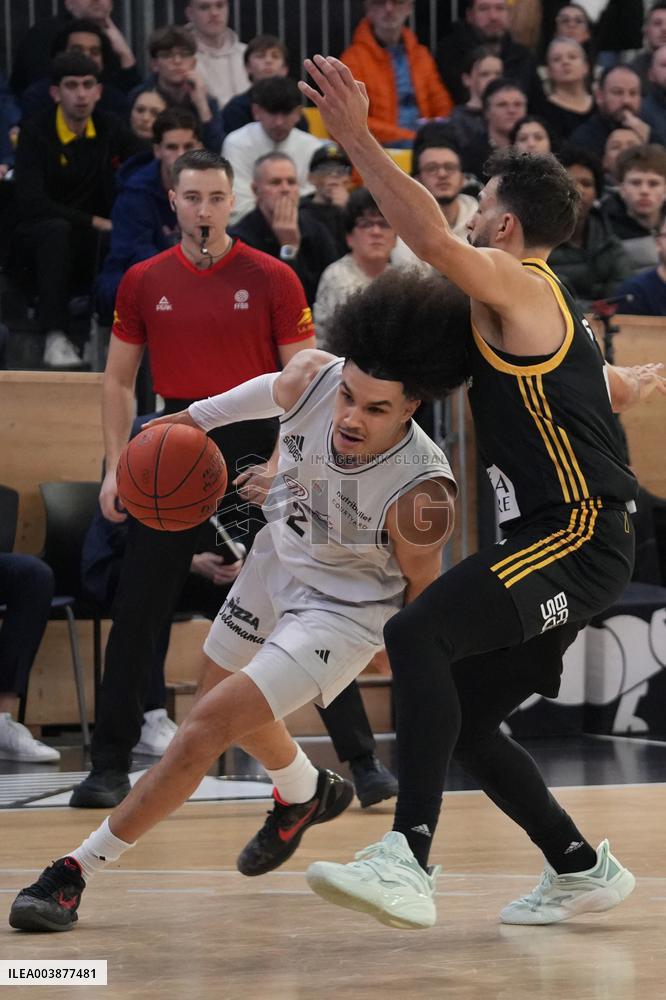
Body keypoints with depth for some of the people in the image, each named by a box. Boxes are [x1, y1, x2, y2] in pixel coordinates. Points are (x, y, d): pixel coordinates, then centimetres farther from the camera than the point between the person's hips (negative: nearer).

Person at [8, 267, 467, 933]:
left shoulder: (419, 493, -38)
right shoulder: (310, 379, -29)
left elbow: (422, 584, -16)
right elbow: (268, 391, -1)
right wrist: (189, 420, 5)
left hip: (343, 609, -7)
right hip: (278, 558, 7)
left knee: (207, 726, -18)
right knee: (223, 692, 29)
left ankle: (76, 872, -7)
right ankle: (306, 796, 60)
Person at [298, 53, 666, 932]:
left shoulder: (516, 286, -6)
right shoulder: (545, 309, 23)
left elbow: (431, 239, -27)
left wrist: (355, 136, -30)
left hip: (576, 534, -10)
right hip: (568, 538, 10)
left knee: (419, 633, -30)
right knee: (464, 720, 15)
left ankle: (408, 861, -42)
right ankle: (582, 871, 29)